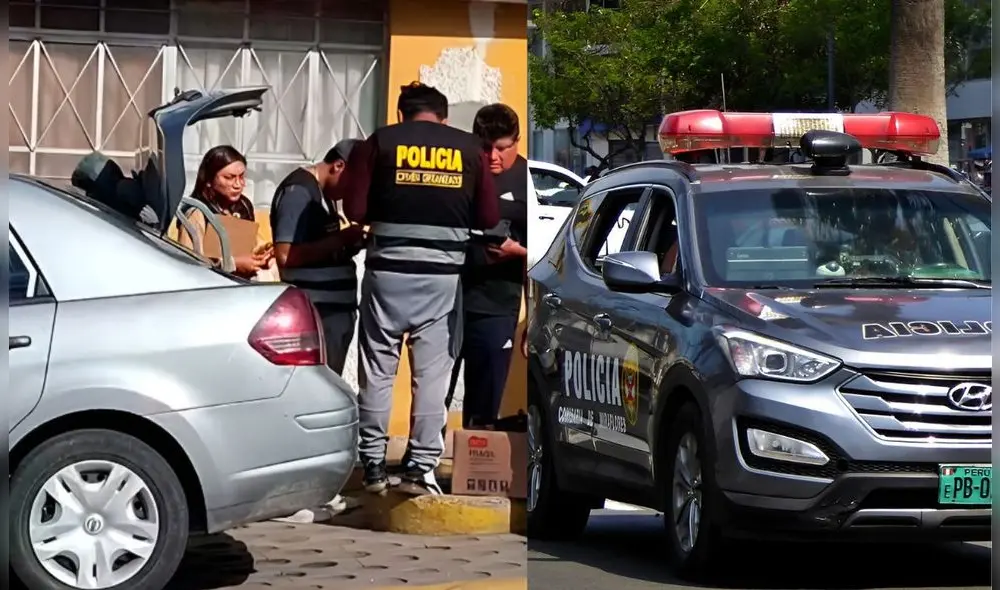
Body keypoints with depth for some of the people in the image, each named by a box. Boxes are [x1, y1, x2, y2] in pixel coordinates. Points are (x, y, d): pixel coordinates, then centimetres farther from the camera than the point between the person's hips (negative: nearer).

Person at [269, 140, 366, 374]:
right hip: (317, 311, -10)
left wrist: (346, 243, 4)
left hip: (335, 308, 10)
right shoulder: (299, 191, -13)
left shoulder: (322, 192, 17)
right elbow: (286, 254, -21)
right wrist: (341, 240, -19)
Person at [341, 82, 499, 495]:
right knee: (432, 373, 4)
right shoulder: (470, 149, 6)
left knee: (377, 370, 8)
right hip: (442, 274, 0)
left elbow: (354, 208, -3)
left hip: (387, 270, 0)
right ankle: (420, 468, 3)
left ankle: (373, 465, 11)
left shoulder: (380, 142, 2)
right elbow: (489, 217, 4)